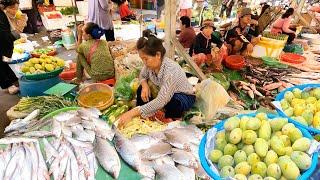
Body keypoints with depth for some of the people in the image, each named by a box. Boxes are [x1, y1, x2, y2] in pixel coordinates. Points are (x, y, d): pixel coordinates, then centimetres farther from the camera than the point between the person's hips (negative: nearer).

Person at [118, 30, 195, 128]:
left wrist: (132, 113, -44)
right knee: (141, 90, -10)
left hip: (185, 96, -6)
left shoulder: (170, 71, -38)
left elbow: (161, 101, -42)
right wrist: (145, 86, -21)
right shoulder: (151, 64, -18)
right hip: (164, 93, 6)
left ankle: (175, 116, -3)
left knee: (173, 102, -37)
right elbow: (142, 76, 4)